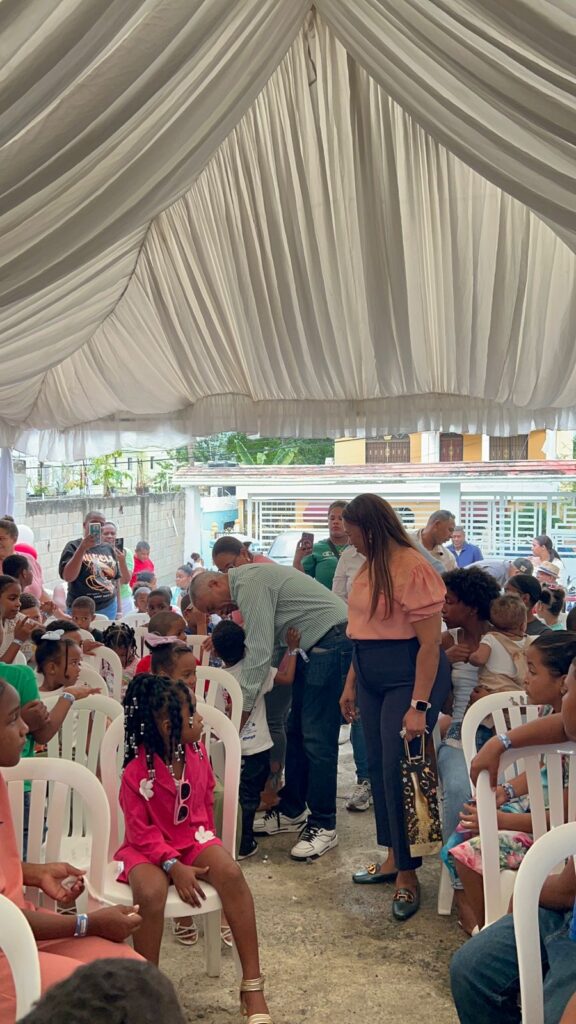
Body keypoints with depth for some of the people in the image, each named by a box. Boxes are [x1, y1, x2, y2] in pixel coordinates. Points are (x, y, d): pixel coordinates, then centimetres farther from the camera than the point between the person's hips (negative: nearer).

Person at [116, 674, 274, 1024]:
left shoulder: (197, 750, -3)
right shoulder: (137, 771, -19)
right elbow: (141, 832, -15)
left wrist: (207, 842, 14)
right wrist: (174, 866, -25)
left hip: (193, 837, 4)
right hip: (151, 848, -4)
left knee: (231, 874, -28)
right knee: (150, 894, -37)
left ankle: (253, 986, -21)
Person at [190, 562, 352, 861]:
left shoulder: (249, 583, -16)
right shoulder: (248, 581, 16)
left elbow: (260, 652, -19)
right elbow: (266, 643, 18)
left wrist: (240, 713, -15)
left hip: (331, 642, -11)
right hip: (314, 646, 11)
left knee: (317, 737, -9)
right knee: (296, 732, 15)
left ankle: (323, 827, 0)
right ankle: (291, 811, 25)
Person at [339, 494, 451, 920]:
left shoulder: (412, 568, -18)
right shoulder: (370, 568, 10)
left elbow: (430, 642, -19)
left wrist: (419, 706, -22)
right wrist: (350, 685, 17)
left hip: (411, 677, -9)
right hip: (373, 679, 9)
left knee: (398, 773, -6)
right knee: (379, 769, 13)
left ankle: (408, 874, 9)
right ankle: (393, 858, 28)